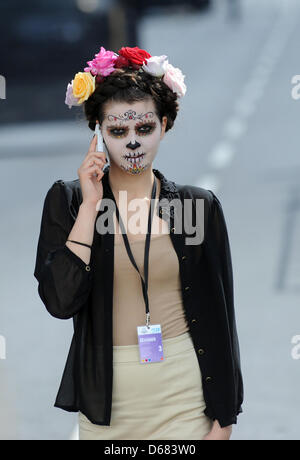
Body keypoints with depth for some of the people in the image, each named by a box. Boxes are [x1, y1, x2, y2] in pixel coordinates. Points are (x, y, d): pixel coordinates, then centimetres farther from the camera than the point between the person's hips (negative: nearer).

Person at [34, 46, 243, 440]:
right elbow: (60, 301, -14)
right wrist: (90, 205, -13)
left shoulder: (199, 205, 0)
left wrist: (223, 420, -1)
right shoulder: (68, 200, 0)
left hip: (184, 393, 0)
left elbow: (219, 319, 2)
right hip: (107, 398, 0)